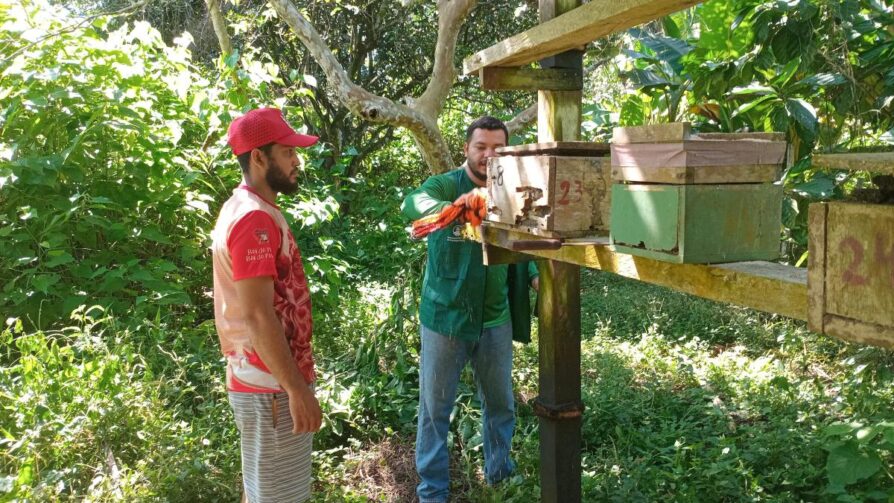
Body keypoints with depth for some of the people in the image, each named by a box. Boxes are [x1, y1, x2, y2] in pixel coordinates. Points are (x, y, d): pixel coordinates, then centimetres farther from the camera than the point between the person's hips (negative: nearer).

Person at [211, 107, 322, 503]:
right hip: (271, 385, -10)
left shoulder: (243, 209, 12)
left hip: (260, 379, 10)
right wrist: (297, 389, -22)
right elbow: (257, 316, -25)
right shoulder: (255, 219, -21)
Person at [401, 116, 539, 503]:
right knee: (435, 407, 8)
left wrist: (538, 275, -14)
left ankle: (499, 472, 41)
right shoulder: (444, 186, -10)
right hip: (445, 316, -3)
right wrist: (452, 208, -52)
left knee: (500, 403, 18)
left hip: (495, 318, 4)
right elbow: (412, 203, -31)